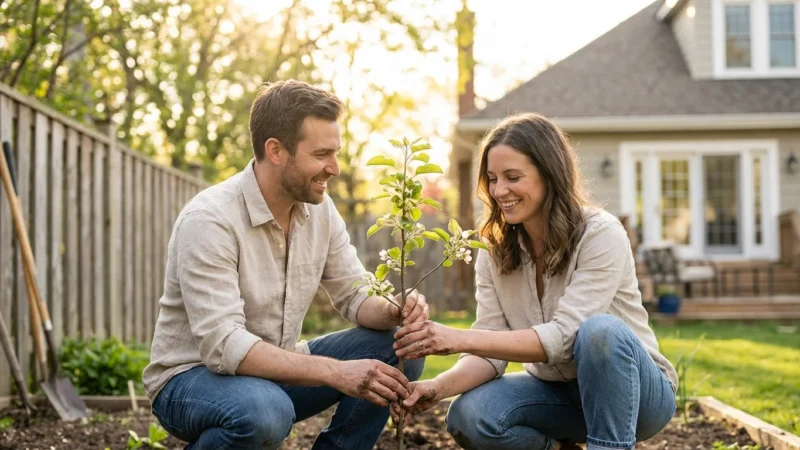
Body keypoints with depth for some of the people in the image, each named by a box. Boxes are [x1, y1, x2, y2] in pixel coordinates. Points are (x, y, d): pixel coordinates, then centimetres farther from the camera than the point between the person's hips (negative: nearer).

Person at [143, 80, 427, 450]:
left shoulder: (319, 208, -3)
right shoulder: (209, 220, -25)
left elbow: (355, 295, 3)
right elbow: (223, 346, -31)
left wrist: (394, 312, -21)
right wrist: (335, 371, -36)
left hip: (276, 370, 7)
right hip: (194, 375, -6)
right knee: (265, 411, -39)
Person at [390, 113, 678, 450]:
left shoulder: (601, 235, -21)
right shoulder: (495, 250, -5)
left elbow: (562, 337, -30)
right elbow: (491, 351, -10)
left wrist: (459, 339, -38)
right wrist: (439, 387, -30)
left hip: (634, 391, -5)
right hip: (558, 392, 5)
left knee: (599, 330, -37)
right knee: (469, 417, -24)